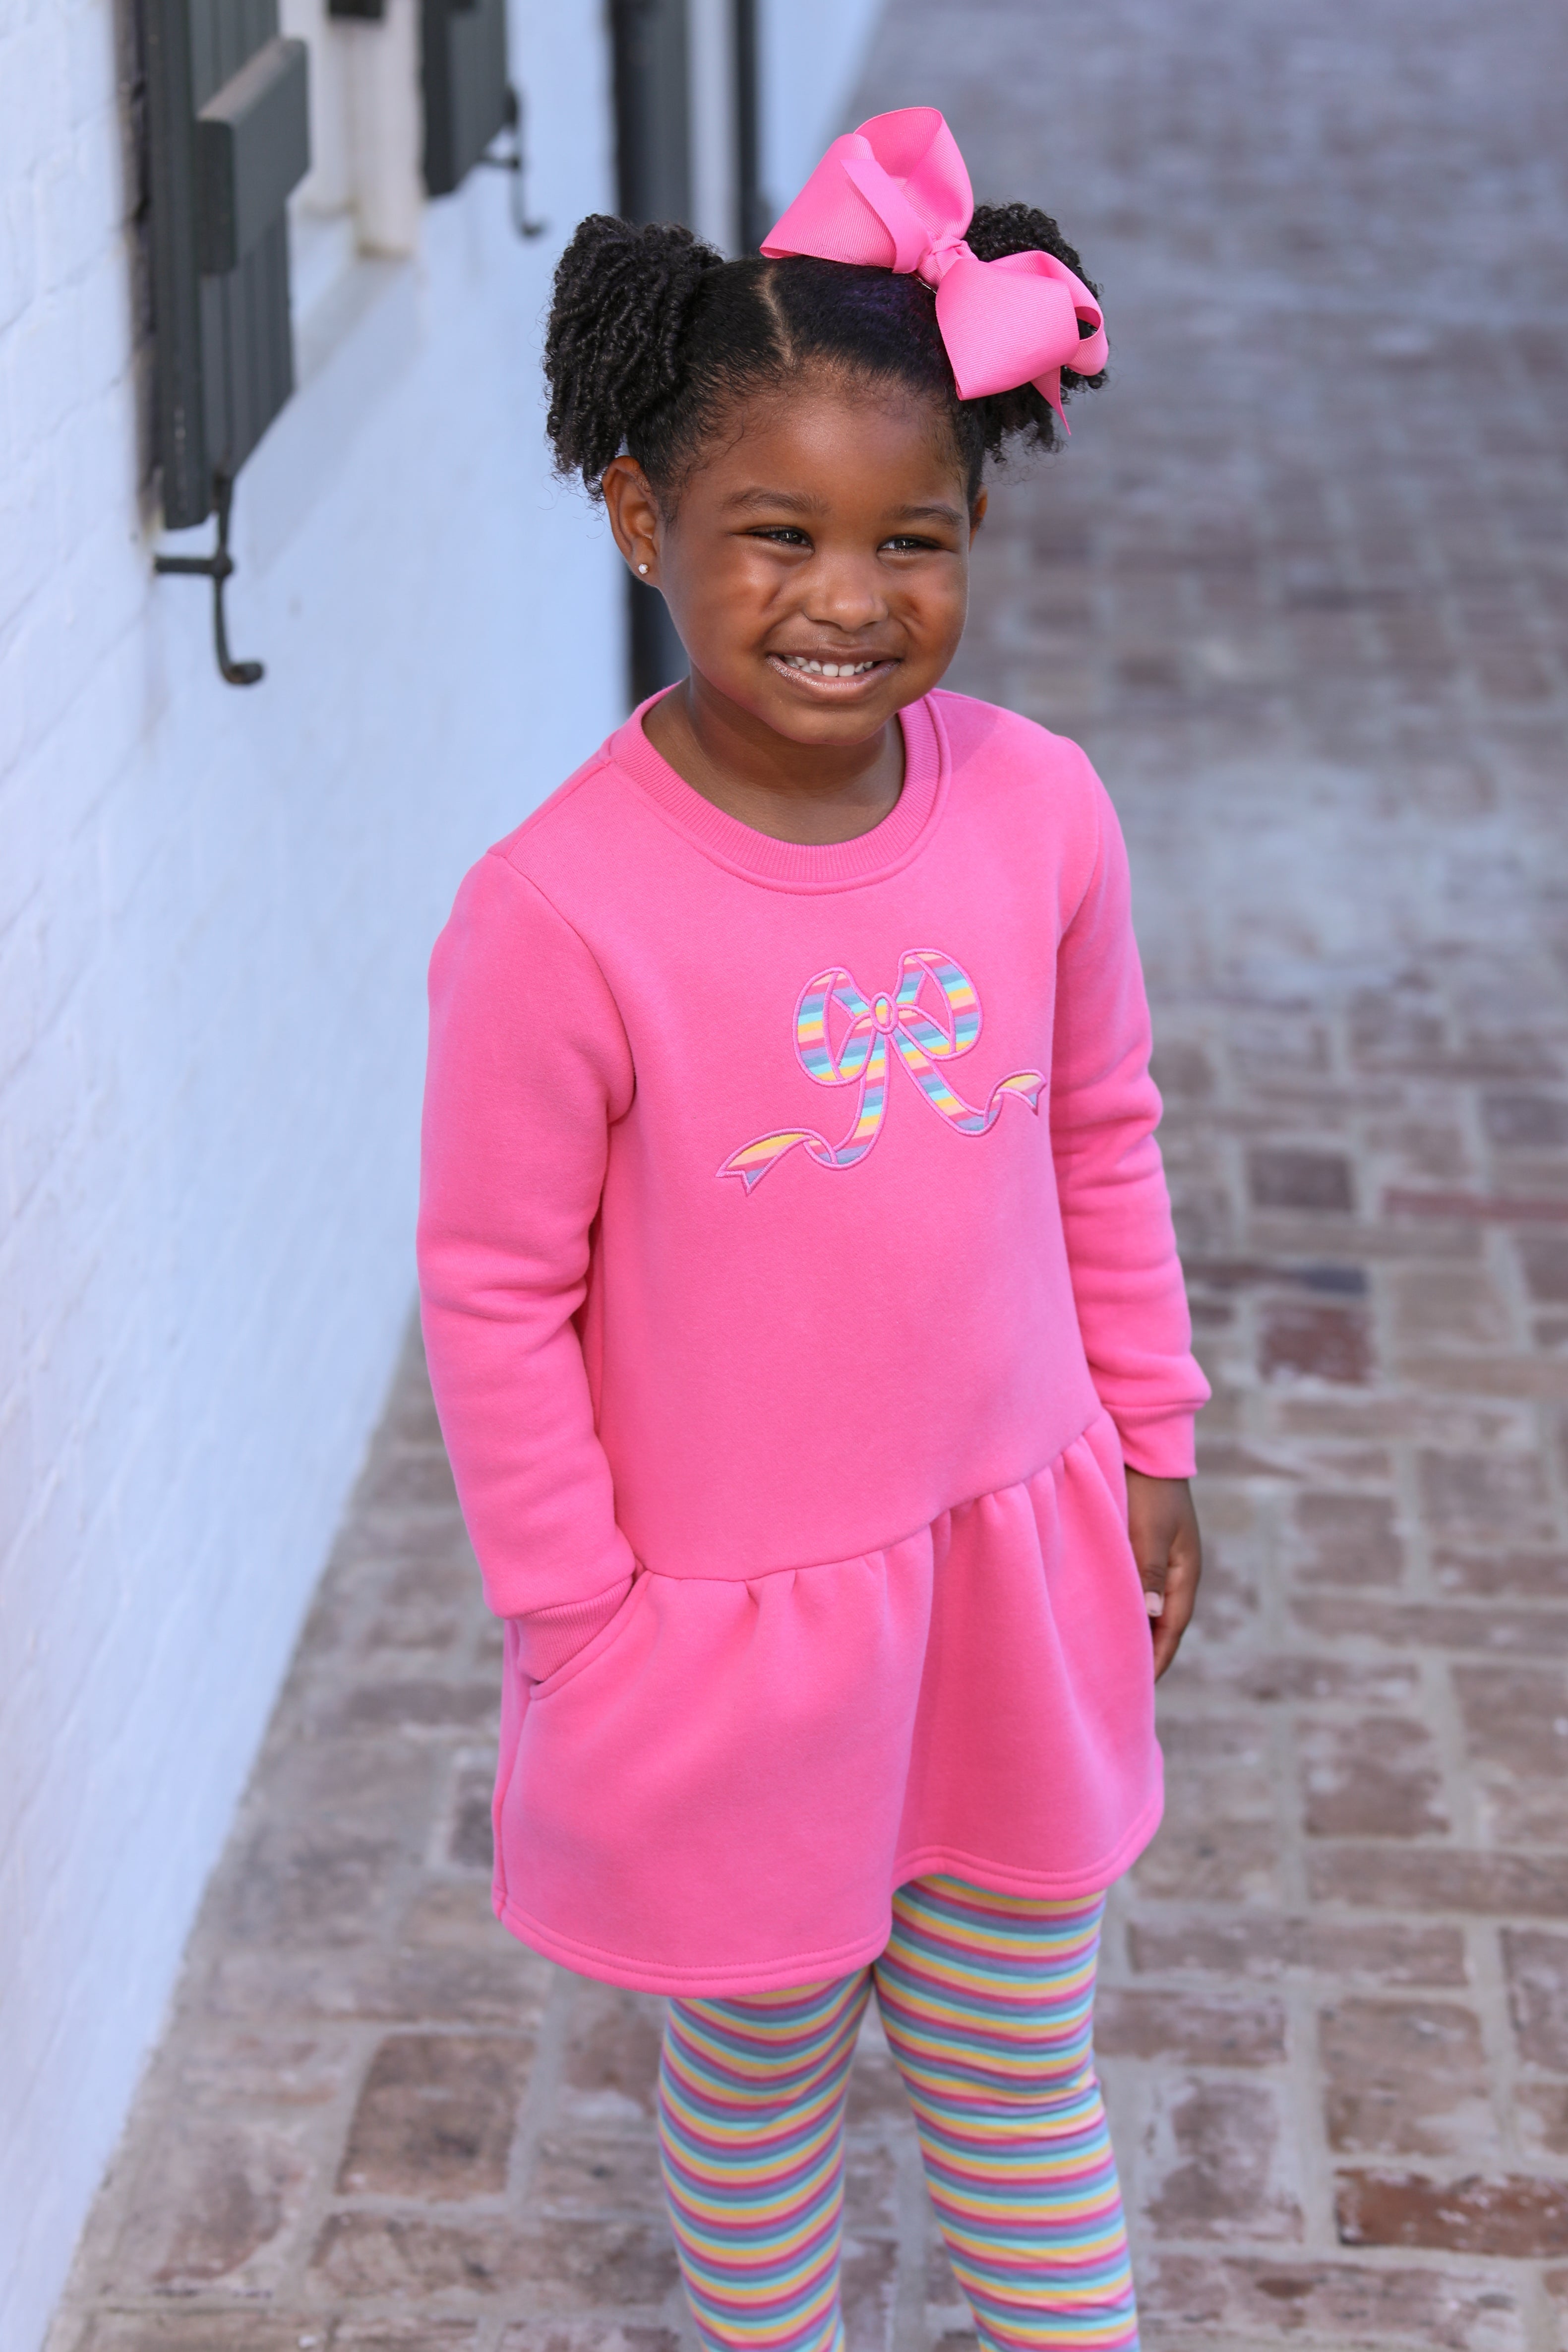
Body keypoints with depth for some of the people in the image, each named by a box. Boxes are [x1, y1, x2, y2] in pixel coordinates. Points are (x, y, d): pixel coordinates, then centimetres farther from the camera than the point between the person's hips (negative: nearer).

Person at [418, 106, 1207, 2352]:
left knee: (1021, 2075, 20)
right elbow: (497, 1294, -14)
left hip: (1017, 1562, 3)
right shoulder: (559, 913, -24)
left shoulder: (1039, 809, -11)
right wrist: (578, 1623, -8)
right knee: (761, 2075, 19)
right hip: (730, 1613, -3)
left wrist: (1149, 1449, 11)